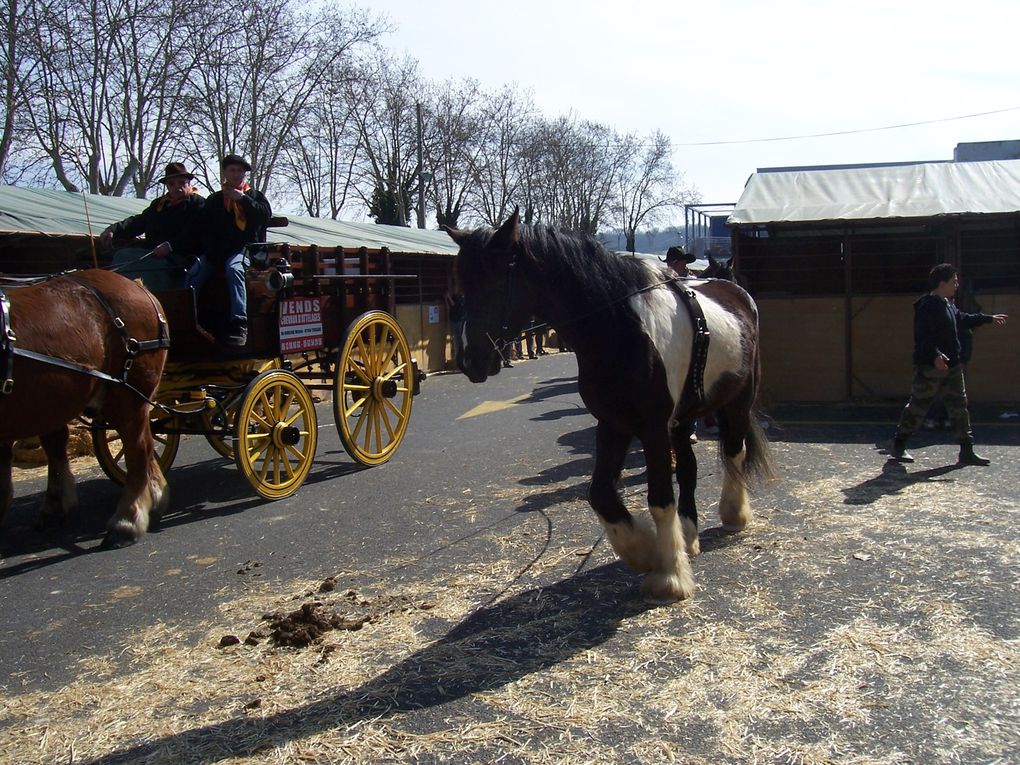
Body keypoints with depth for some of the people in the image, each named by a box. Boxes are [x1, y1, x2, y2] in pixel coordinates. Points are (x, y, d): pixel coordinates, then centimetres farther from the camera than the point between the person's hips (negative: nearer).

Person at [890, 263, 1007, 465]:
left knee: (959, 407, 7)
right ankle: (898, 446, 12)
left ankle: (967, 452, 10)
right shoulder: (927, 306, -15)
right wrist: (935, 356, -37)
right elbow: (923, 337, -25)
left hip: (951, 366, 9)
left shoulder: (947, 305, 16)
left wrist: (989, 319, 42)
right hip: (929, 367, -9)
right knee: (917, 406, -1)